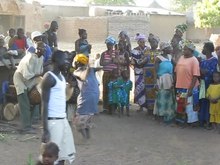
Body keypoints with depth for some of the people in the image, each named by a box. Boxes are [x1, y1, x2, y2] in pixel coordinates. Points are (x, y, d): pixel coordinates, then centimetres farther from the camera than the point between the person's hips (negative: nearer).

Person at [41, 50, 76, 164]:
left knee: (65, 154, 13)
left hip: (63, 120, 9)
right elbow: (44, 104, -16)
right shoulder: (49, 78, -13)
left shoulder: (61, 76, 14)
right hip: (53, 121, -9)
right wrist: (45, 130, -20)